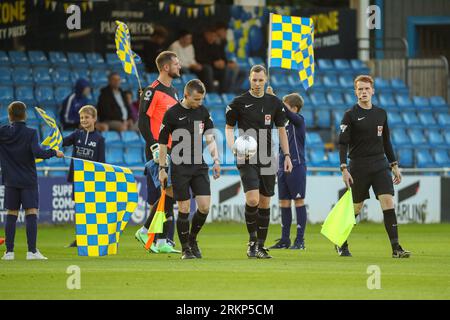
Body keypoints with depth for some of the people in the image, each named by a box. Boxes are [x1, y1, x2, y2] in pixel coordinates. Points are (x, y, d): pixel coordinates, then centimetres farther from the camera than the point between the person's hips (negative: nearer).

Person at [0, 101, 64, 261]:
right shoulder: (30, 133, -8)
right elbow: (37, 152, -20)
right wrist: (54, 153, -9)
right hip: (28, 180, -3)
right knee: (31, 213, -4)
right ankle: (32, 251, -13)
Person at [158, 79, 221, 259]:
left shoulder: (203, 111, 7)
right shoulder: (172, 113, -6)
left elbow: (209, 138, 9)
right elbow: (163, 143, -2)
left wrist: (216, 160, -4)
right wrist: (163, 168, -4)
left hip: (199, 165, 4)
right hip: (180, 167, -4)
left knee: (205, 206, -5)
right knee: (184, 209, -4)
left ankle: (192, 238, 19)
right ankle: (185, 248, 9)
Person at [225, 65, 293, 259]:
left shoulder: (274, 103, 8)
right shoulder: (239, 102, -1)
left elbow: (281, 130, 14)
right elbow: (229, 127, 6)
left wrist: (287, 155, 7)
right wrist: (232, 145, -13)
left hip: (267, 159, 3)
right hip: (247, 159, -3)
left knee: (265, 203, 5)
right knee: (252, 200, -19)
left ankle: (260, 246, 14)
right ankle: (252, 240, 0)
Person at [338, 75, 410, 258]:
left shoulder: (381, 114, 11)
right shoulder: (350, 115, -4)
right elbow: (343, 143, -7)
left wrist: (394, 165, 15)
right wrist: (344, 169, -16)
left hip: (380, 165, 3)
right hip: (358, 167, -3)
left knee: (388, 201, -12)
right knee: (355, 208, 4)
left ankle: (396, 248, -15)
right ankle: (341, 244, 26)